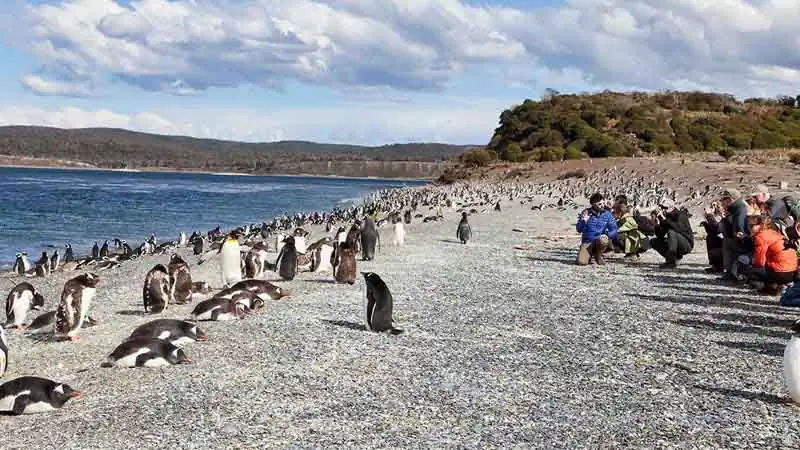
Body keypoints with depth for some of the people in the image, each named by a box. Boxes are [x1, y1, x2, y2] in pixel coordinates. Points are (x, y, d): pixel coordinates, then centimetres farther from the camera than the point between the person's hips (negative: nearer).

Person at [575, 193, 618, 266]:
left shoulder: (607, 214, -1)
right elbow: (579, 230, -4)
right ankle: (589, 254, 14)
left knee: (603, 240, -37)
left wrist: (607, 235, -22)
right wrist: (583, 221, -23)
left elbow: (614, 230, -2)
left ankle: (598, 254, -2)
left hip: (599, 241, 1)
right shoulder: (585, 213, -3)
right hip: (587, 242, -1)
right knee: (581, 262, -24)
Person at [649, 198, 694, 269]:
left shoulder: (680, 215, -16)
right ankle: (676, 256, 3)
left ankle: (671, 262, -28)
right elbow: (660, 235, -2)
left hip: (687, 245, -7)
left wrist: (664, 219, -35)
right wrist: (657, 223, -17)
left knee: (671, 232, -32)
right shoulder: (665, 216, 1)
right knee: (653, 241, -1)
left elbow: (678, 228, -38)